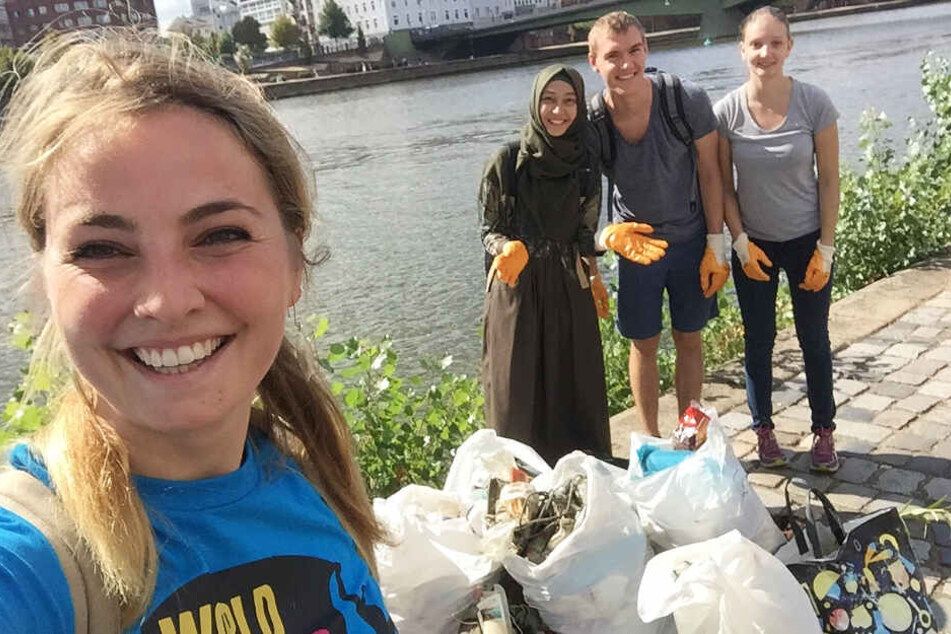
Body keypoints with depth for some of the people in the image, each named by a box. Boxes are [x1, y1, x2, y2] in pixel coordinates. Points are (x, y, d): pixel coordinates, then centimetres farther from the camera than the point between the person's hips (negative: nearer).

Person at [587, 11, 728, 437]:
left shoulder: (688, 100, -20)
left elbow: (709, 173, -9)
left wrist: (716, 246, -8)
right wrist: (606, 235, -32)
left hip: (691, 240, 0)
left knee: (689, 339, 12)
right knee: (644, 345, 9)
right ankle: (651, 439, 26)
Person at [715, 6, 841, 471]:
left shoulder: (814, 104, -13)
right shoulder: (727, 112, -11)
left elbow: (829, 180, -7)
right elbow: (723, 185, -3)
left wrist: (826, 248, -8)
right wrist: (740, 243, -9)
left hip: (807, 240, 0)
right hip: (753, 244, 1)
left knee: (814, 339, 10)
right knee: (758, 340, 10)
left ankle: (824, 432, 26)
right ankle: (763, 430, 26)